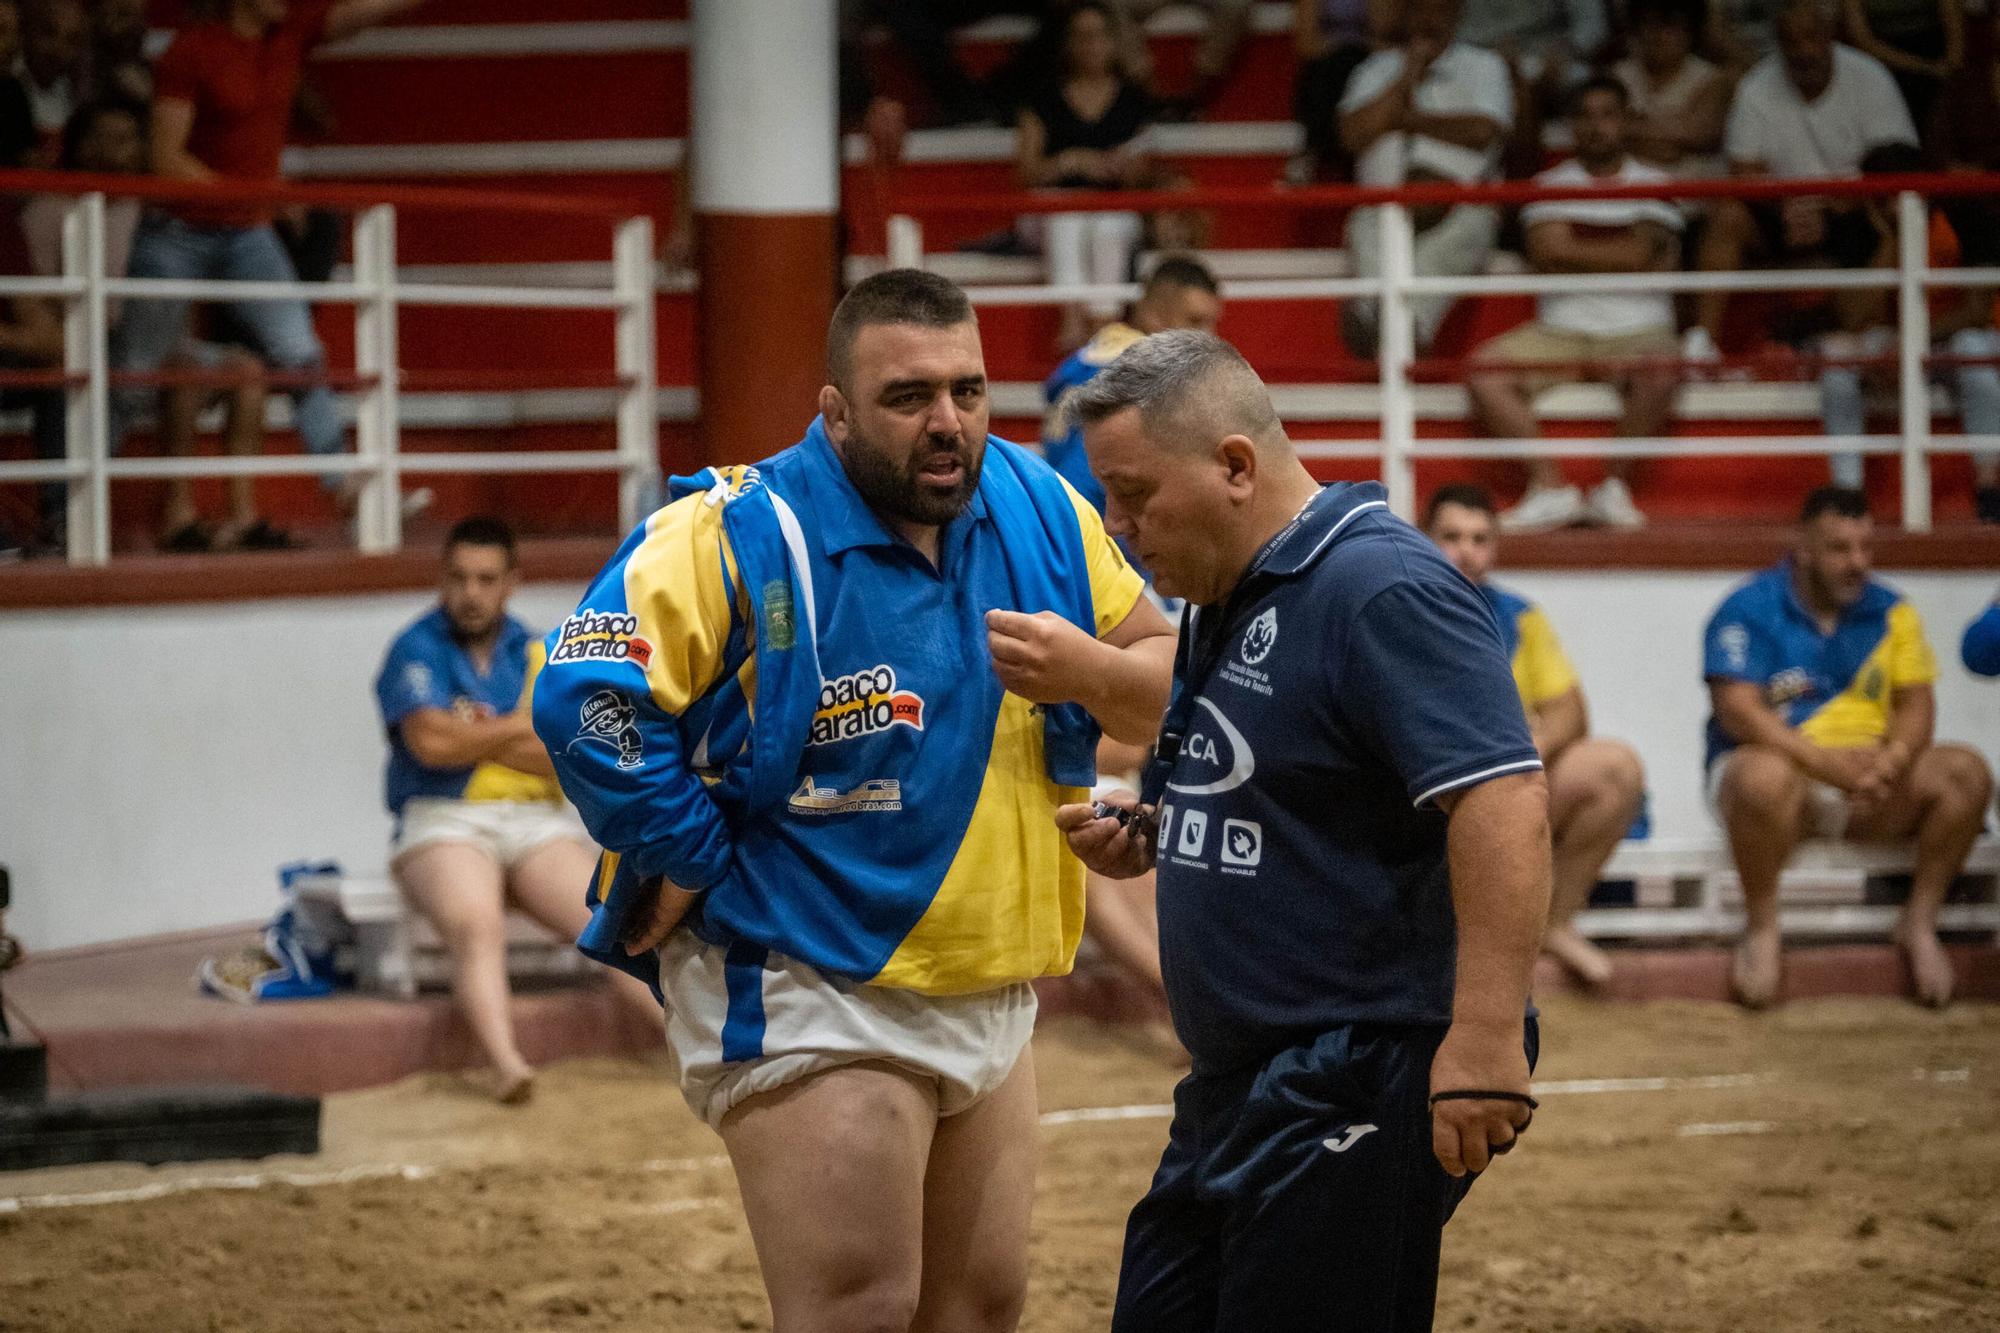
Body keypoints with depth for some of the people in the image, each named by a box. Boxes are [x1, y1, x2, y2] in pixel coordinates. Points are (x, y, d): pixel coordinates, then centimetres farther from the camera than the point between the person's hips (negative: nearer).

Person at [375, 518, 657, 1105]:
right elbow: (432, 742, -12)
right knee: (476, 924, -36)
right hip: (443, 824, -4)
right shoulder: (418, 650, 5)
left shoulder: (537, 656, 16)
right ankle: (506, 1063, -55)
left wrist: (481, 736, -4)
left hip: (537, 825, 4)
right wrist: (523, 729, 2)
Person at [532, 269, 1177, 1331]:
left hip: (988, 997, 7)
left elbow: (1172, 684, 8)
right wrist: (700, 870, -19)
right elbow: (587, 704, -25)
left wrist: (1092, 673, -14)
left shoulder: (1039, 511, 2)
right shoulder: (735, 536, -17)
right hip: (803, 1002, -7)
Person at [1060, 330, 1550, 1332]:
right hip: (1236, 1090, 10)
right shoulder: (1222, 603, 15)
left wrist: (1486, 1038, -33)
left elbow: (1501, 804, -27)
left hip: (1358, 1091, -10)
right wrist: (1147, 835, 8)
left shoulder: (1383, 591, -17)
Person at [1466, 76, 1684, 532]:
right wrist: (1618, 256, -7)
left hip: (1637, 329, -2)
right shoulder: (1550, 185, 12)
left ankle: (1614, 488, -21)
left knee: (1659, 372, -37)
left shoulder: (1654, 184, 8)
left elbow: (1640, 255, -7)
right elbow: (1546, 254, -5)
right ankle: (1551, 489, -23)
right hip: (1560, 330, 2)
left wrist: (1570, 253, -2)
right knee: (1485, 368, -23)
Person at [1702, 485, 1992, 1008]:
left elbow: (1916, 703, 4)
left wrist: (1893, 759, -20)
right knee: (1765, 778, -41)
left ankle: (1920, 923, -7)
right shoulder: (1749, 611, -5)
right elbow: (1738, 711, -16)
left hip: (1867, 778, 4)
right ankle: (1761, 930, -19)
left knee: (1965, 772, -20)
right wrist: (1823, 761, -28)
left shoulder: (1890, 613, 10)